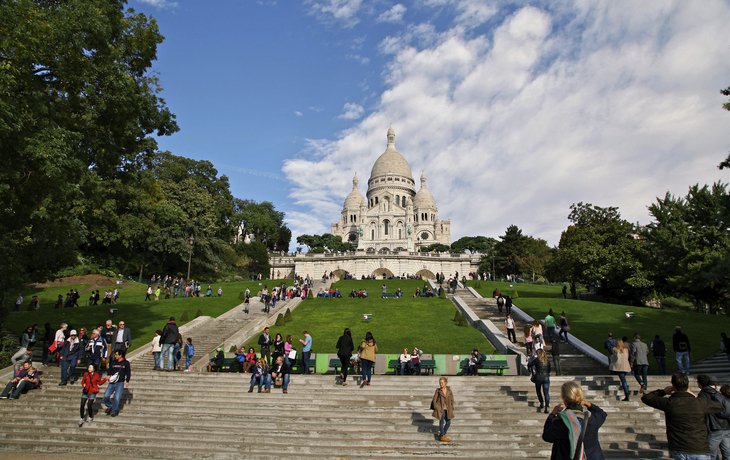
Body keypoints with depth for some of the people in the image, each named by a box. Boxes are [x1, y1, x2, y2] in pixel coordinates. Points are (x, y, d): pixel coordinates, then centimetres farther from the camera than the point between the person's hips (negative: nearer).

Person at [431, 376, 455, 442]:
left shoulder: (449, 391, 4)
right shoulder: (438, 390, -3)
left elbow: (452, 400, 11)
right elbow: (434, 399, -1)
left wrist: (451, 408, 4)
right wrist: (436, 408, -8)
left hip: (447, 410, 4)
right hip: (441, 409, -4)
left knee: (448, 422, 6)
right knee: (441, 422, -5)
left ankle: (442, 434, 24)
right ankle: (442, 437, 6)